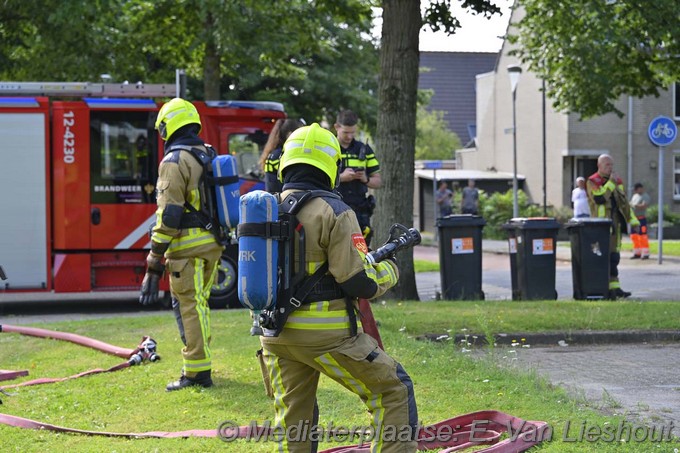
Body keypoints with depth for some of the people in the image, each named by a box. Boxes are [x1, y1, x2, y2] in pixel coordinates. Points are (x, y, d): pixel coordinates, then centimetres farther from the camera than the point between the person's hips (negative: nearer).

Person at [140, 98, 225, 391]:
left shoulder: (175, 161, -13)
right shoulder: (209, 155, 13)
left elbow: (168, 215, -18)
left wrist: (154, 262, -16)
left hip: (188, 247, -9)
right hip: (212, 244, 9)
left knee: (189, 307, -4)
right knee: (198, 304, 19)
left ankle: (197, 372, -2)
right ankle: (198, 363, 28)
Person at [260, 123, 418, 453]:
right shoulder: (334, 212, -12)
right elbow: (361, 283, -15)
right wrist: (389, 269, 5)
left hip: (275, 333, 6)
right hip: (326, 336, -6)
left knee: (291, 423, 16)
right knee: (394, 392, 8)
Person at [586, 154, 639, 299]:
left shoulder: (618, 181, 15)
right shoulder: (592, 182, -5)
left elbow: (624, 202, 18)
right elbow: (599, 198, -22)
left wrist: (633, 220, 14)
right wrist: (611, 183, -18)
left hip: (615, 223, 6)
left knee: (614, 256, 7)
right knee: (607, 256, -10)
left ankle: (614, 288, 11)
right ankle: (612, 288, -9)